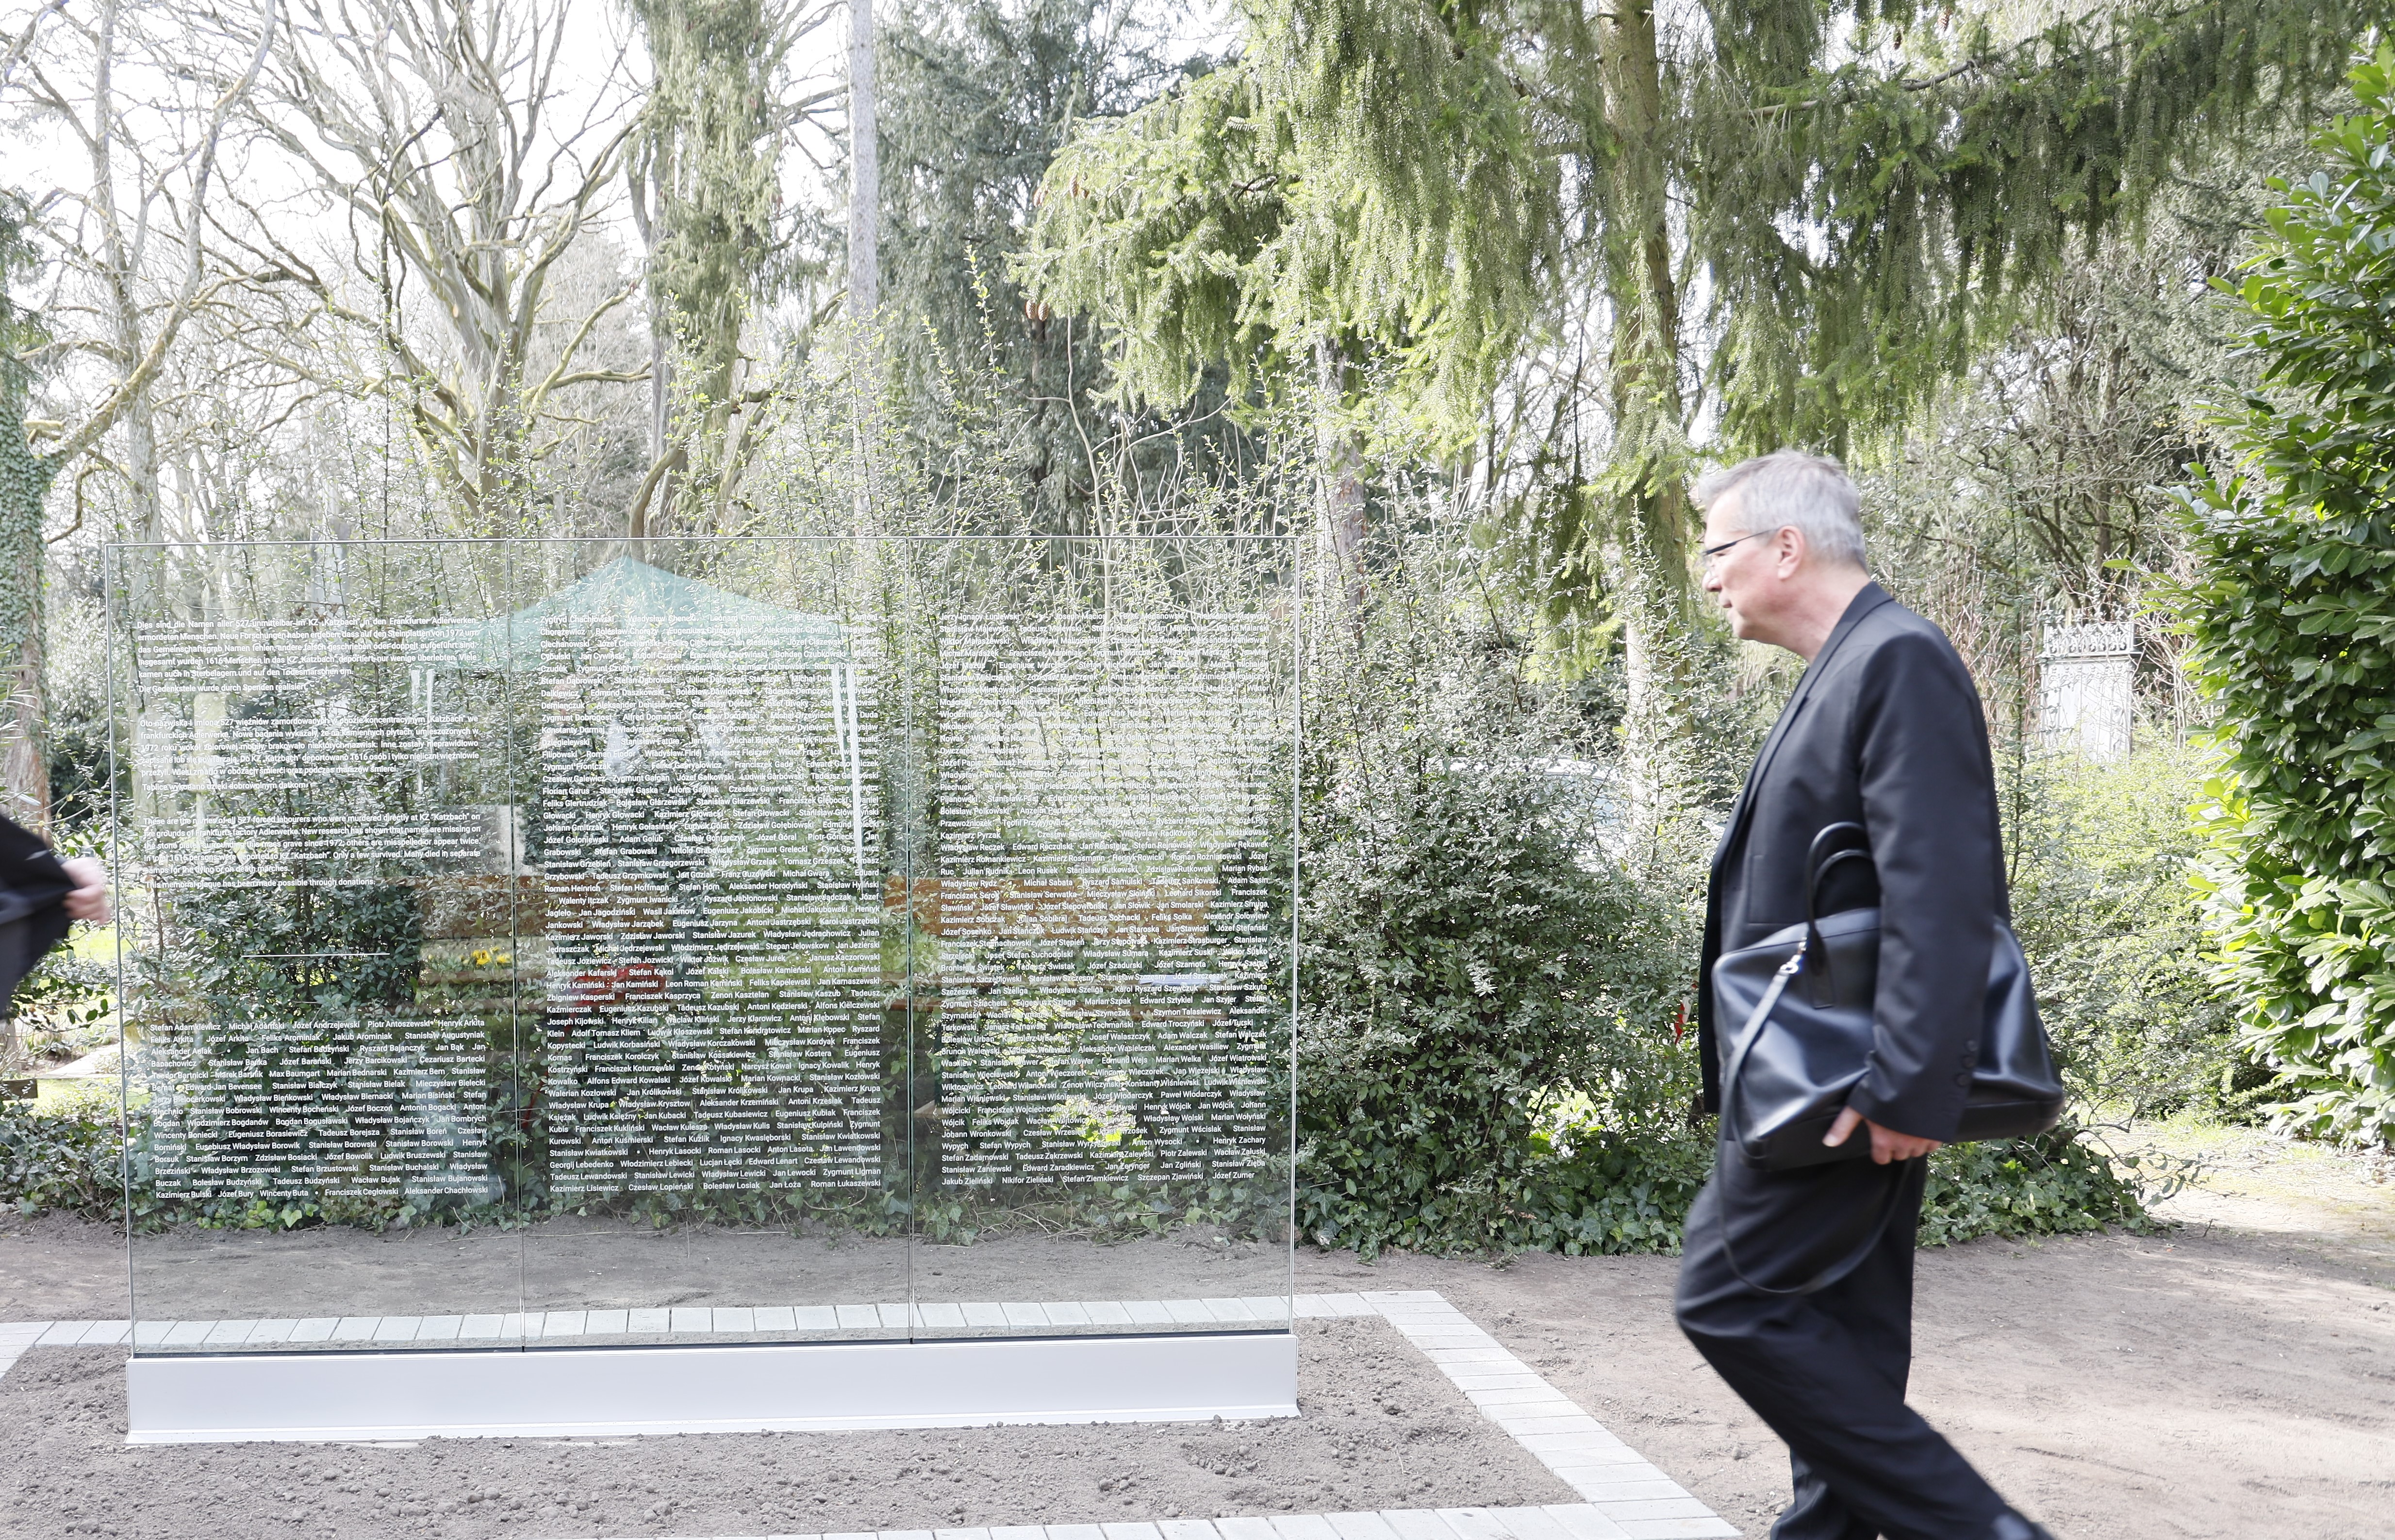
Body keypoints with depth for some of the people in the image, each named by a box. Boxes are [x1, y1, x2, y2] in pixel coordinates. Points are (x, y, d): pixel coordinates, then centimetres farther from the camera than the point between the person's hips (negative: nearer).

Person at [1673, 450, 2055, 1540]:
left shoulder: (1900, 659, -14)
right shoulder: (1844, 672, 17)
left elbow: (1938, 889, -23)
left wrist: (1910, 1083, -27)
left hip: (1848, 1080, -10)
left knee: (1730, 1296, -8)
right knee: (1834, 1340, 14)